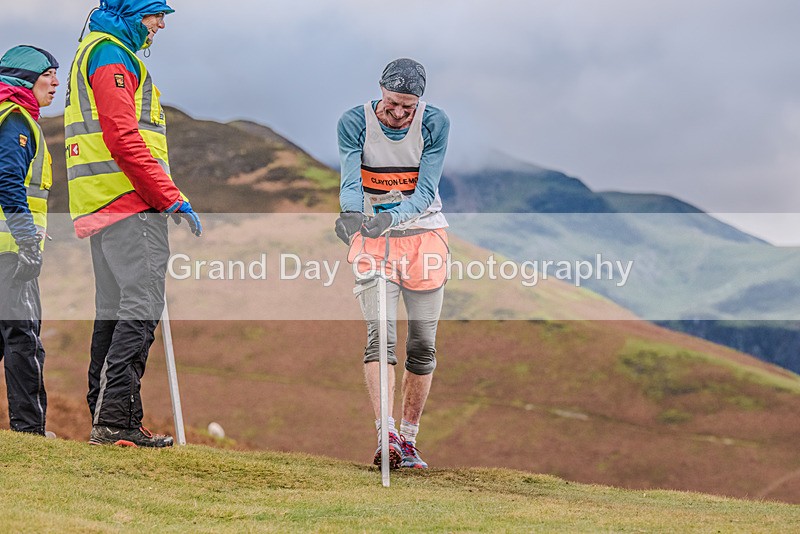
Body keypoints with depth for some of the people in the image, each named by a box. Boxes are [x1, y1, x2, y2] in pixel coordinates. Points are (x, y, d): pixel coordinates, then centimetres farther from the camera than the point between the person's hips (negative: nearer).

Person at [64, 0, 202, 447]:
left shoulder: (96, 52, 25)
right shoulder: (111, 55, -9)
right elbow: (123, 139, -19)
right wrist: (173, 198, -17)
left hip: (102, 208, 11)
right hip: (131, 205, -11)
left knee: (115, 311, 12)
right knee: (141, 307, -14)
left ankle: (106, 419, 14)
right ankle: (115, 420, -18)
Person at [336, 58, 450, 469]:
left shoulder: (434, 124, -10)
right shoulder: (355, 123, -11)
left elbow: (425, 191, -17)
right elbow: (350, 180, -20)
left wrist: (391, 217, -35)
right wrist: (351, 213, -43)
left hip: (423, 234, 2)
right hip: (372, 238, -1)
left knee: (422, 345, 3)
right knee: (380, 335, -18)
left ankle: (408, 441, 15)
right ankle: (386, 437, -27)